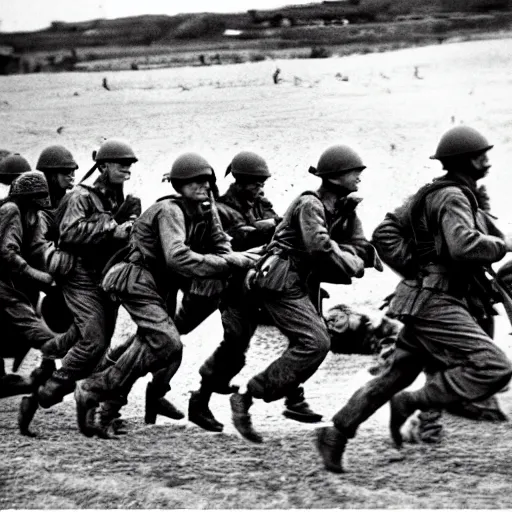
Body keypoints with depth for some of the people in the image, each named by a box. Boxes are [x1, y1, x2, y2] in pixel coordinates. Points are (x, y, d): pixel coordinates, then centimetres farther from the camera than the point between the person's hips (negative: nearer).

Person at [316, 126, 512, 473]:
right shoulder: (452, 197, -13)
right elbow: (465, 246, -30)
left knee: (396, 376, 17)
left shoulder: (432, 194, 16)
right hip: (435, 303, -10)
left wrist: (413, 268, 11)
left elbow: (385, 234, 17)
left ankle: (336, 434, 20)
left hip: (426, 302, 10)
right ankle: (412, 404, -12)